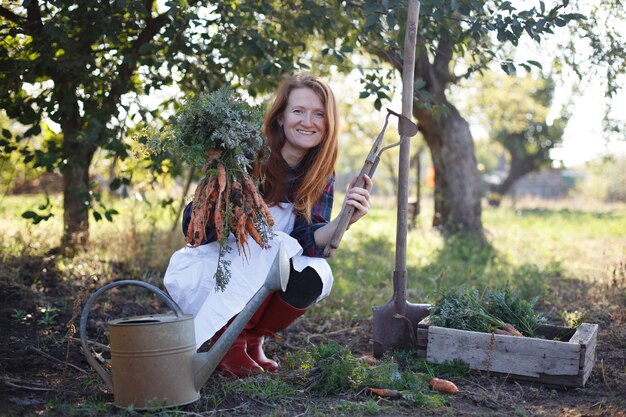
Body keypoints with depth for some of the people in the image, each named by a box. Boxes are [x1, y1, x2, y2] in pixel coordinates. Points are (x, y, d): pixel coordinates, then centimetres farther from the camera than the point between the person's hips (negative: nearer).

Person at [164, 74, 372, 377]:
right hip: (204, 270, -4)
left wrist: (345, 220, -34)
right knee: (275, 248, -30)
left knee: (314, 276, -24)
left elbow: (308, 243, -15)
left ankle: (252, 340, -1)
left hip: (256, 285, 4)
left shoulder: (321, 177, -3)